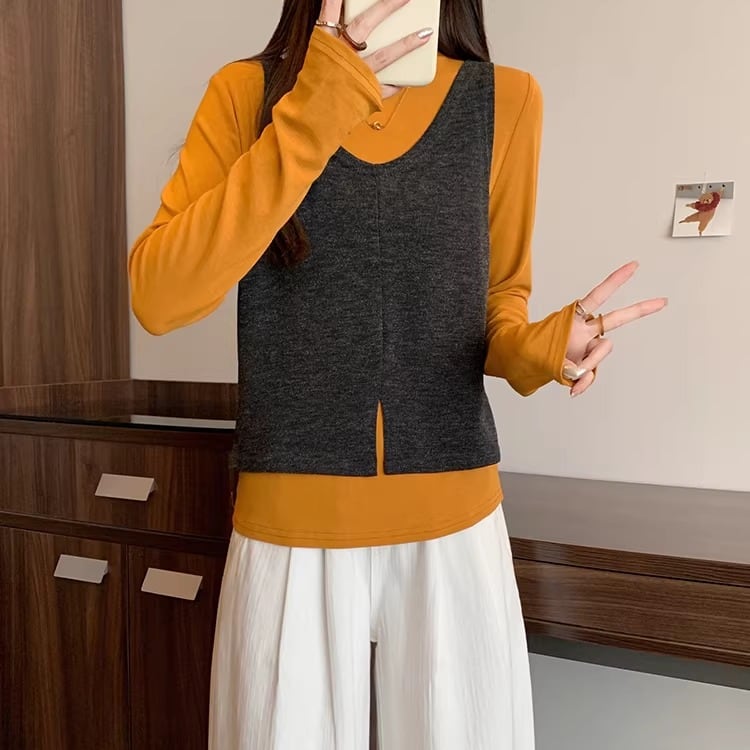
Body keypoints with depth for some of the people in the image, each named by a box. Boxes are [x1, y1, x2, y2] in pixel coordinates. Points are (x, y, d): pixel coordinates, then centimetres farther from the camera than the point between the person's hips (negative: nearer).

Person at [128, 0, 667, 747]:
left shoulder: (505, 100, 1)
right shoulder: (247, 93, -1)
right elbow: (158, 299, -13)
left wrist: (536, 350, -13)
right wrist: (316, 110, -19)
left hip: (455, 529, 1)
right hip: (290, 534, 0)